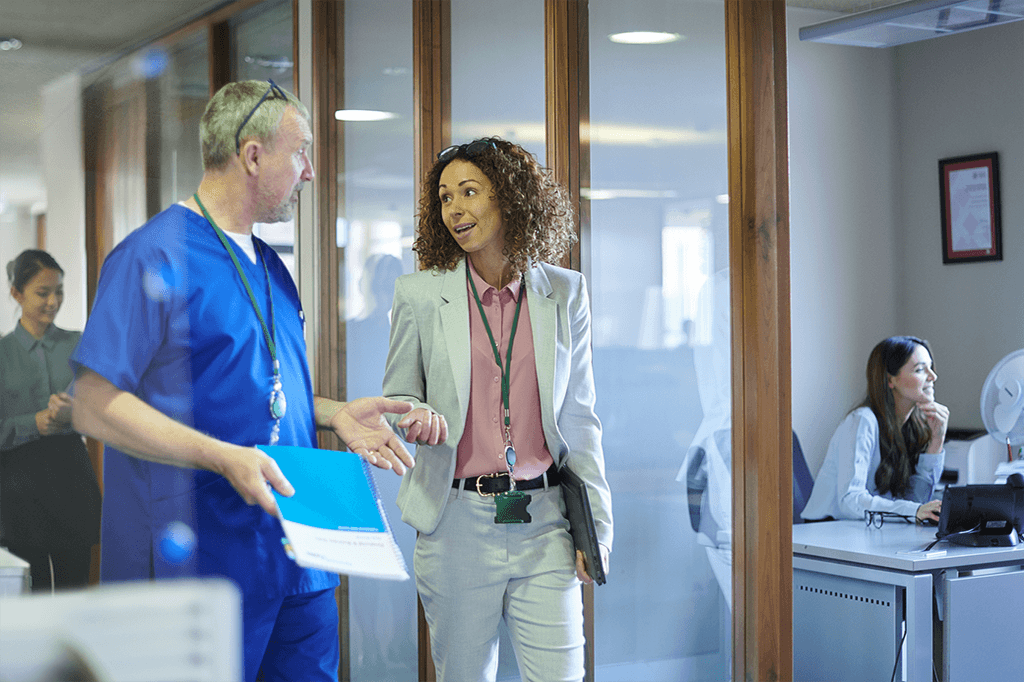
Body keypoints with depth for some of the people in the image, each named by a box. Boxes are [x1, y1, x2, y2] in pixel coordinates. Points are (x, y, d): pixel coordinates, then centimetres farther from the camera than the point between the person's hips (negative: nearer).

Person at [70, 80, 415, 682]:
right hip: (204, 559, -8)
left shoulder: (268, 266, 17)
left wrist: (332, 413, 7)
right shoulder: (153, 255, -11)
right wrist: (223, 458, -24)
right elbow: (96, 406, -16)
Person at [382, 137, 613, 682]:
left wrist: (597, 524, 4)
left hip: (544, 523, 1)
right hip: (456, 524, 0)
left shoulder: (565, 293, 6)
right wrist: (419, 417, -16)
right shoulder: (419, 295, 2)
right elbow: (393, 402, 9)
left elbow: (578, 417, 9)